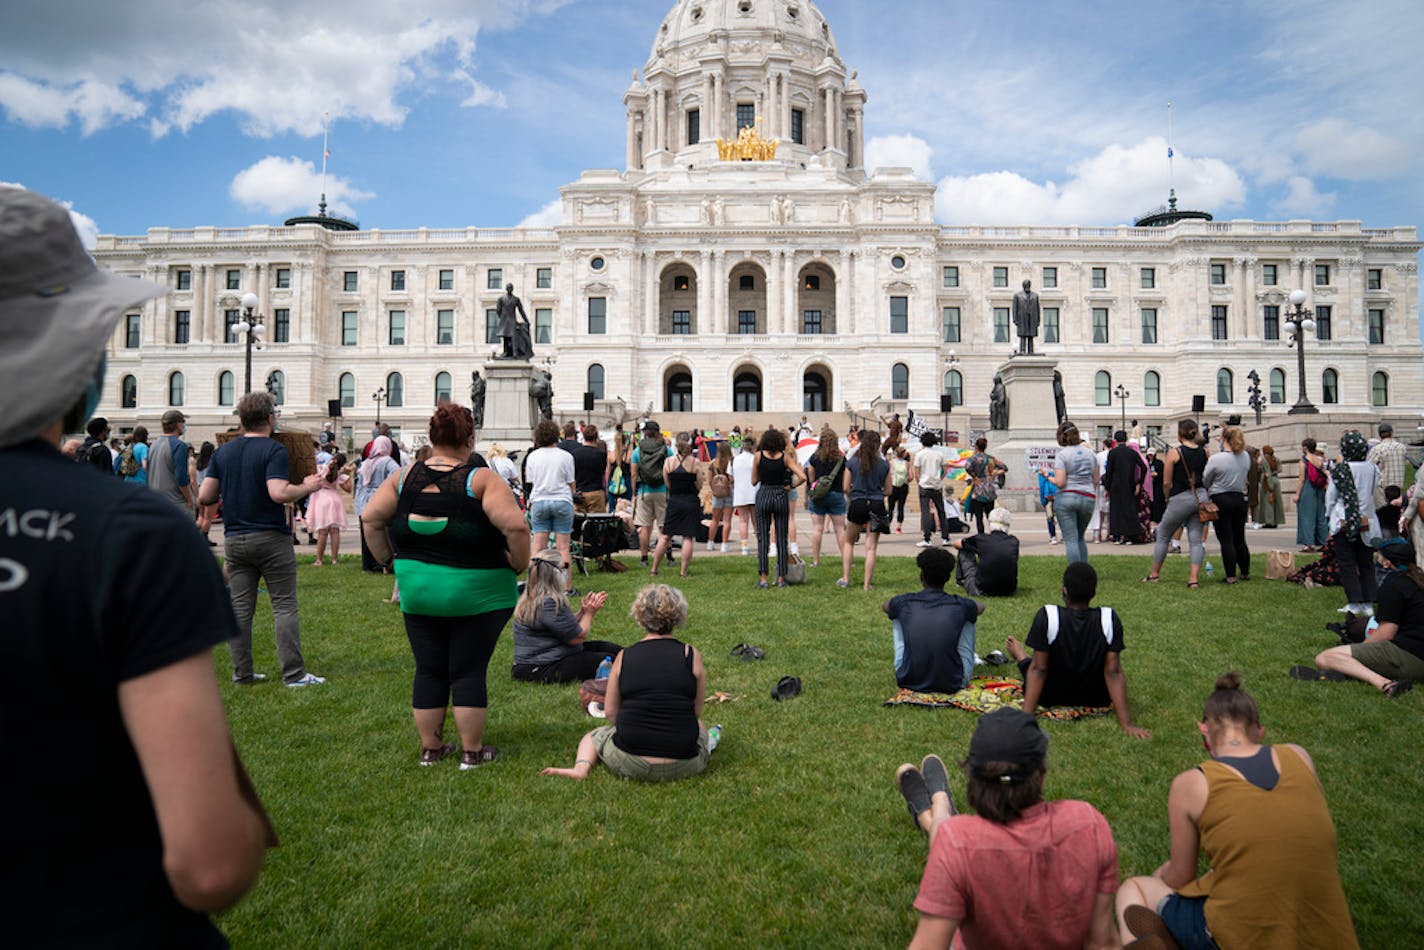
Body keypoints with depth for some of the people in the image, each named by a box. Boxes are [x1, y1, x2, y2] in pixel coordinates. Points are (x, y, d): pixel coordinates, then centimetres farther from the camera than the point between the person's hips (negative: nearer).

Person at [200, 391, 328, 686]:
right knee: (284, 606, 0)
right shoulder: (274, 450, -11)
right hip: (271, 538, -5)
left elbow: (204, 497, 5)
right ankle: (293, 673, 1)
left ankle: (242, 673, 15)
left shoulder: (222, 452, 7)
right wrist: (308, 487, -7)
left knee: (239, 608, 9)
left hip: (234, 538, 5)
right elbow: (279, 493, -23)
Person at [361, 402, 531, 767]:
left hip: (416, 590, 4)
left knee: (429, 671, 14)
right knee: (468, 672, 6)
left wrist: (388, 557, 12)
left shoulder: (405, 477, 2)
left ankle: (430, 747, 25)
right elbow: (516, 526, -22)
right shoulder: (482, 480, -12)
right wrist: (518, 564, -7)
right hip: (476, 592, -4)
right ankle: (472, 751, 15)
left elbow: (371, 518, 4)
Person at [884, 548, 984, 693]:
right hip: (952, 685, -1)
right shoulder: (959, 605, -5)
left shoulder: (905, 602, -4)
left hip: (908, 681, 1)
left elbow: (884, 606, 23)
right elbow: (980, 607, 23)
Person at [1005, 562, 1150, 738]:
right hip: (1096, 699, 3)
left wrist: (1025, 717, -20)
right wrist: (1126, 723, -14)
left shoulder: (1047, 615, -23)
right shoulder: (1110, 619, -17)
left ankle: (1020, 655, 56)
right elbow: (1113, 672, -18)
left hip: (1050, 698, -2)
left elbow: (1038, 669, -22)